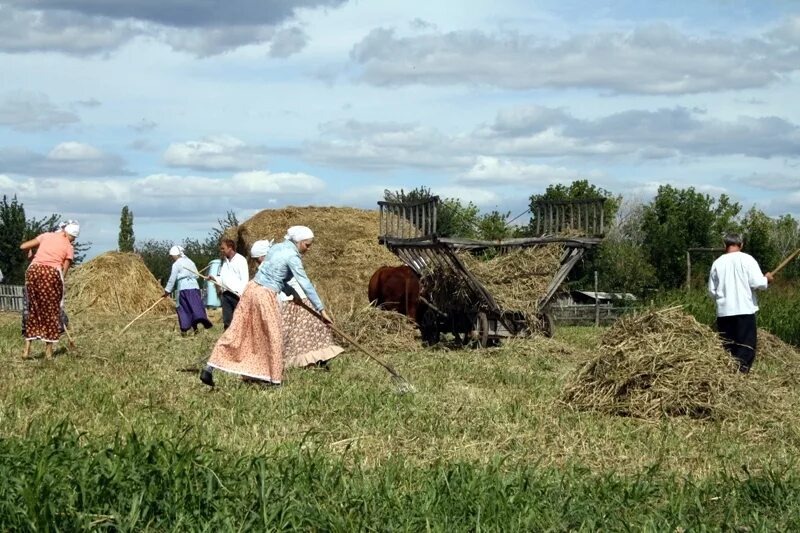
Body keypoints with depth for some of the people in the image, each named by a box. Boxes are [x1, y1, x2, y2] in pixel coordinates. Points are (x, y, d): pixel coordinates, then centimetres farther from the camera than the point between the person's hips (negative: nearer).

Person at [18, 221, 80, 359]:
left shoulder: (46, 236, 17)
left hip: (33, 270, 3)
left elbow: (23, 246, 16)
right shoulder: (69, 248, 12)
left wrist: (30, 251, 35)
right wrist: (61, 284, 13)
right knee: (51, 311, 8)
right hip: (51, 273, -3)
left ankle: (27, 349, 11)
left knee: (33, 309, 13)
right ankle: (48, 351, 9)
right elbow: (64, 271, 7)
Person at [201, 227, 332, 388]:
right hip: (265, 295, -8)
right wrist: (321, 308, -14)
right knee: (273, 336, 7)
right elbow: (306, 284, -15)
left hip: (252, 288, 8)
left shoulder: (277, 248, 14)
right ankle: (270, 377, 14)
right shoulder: (292, 256, -11)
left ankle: (208, 369, 4)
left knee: (236, 331, 8)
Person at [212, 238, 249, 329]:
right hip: (226, 294, 7)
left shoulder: (240, 260, -4)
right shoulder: (225, 261, 18)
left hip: (237, 294, -7)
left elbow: (245, 279, -10)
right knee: (227, 321, 6)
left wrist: (241, 293, -19)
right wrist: (214, 278, 3)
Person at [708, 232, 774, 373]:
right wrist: (767, 279, 10)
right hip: (745, 310, -4)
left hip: (723, 311, 4)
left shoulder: (717, 262, 5)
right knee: (746, 347, 0)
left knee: (727, 348, 11)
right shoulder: (747, 259, -5)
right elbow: (757, 283, -11)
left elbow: (712, 290, 9)